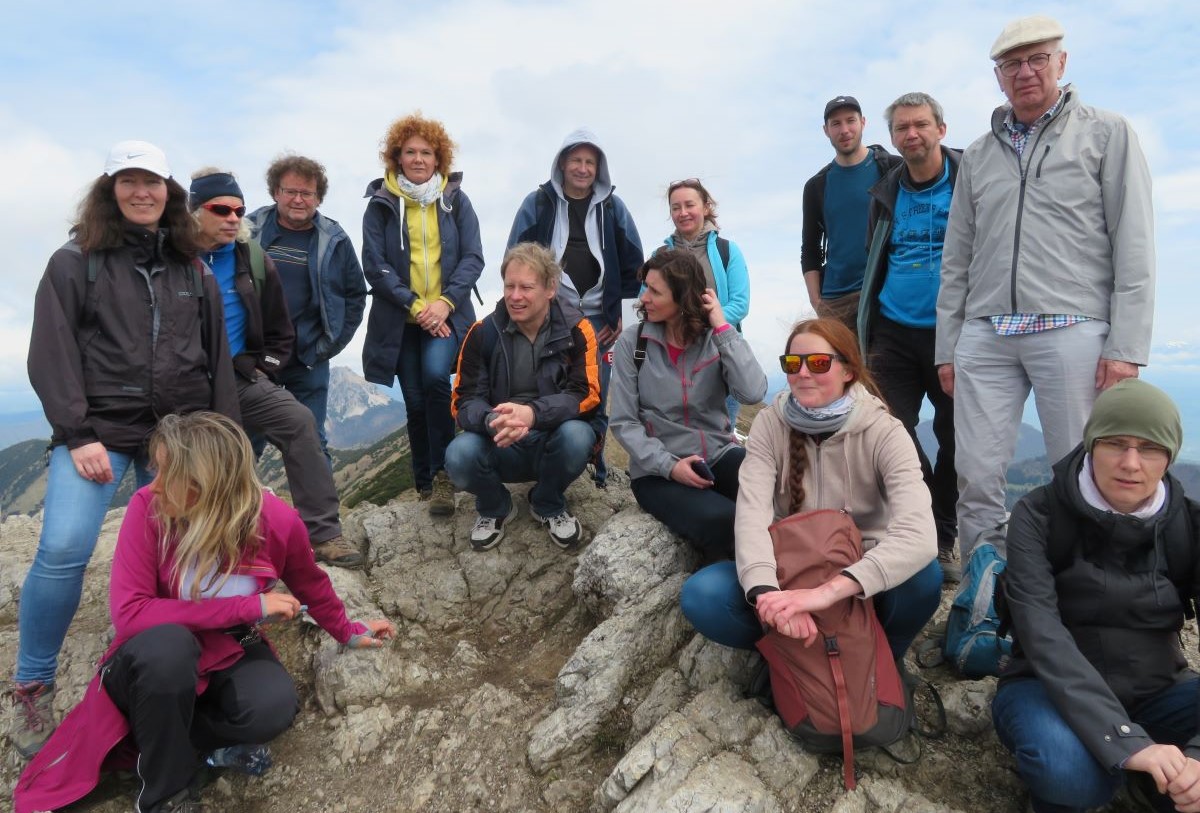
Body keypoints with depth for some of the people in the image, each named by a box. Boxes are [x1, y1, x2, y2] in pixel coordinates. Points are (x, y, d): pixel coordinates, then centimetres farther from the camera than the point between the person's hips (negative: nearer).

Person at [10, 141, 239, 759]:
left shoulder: (194, 272, 12)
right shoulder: (74, 263, 4)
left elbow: (218, 360, 12)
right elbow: (50, 355, -3)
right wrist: (77, 435, -12)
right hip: (98, 430, -3)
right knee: (63, 551, -15)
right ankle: (32, 688, 7)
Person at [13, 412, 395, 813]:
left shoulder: (278, 521, -21)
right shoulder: (148, 507, -24)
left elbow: (310, 585, 0)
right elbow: (129, 614, -28)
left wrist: (349, 633, 13)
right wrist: (248, 606, -30)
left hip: (232, 652, 1)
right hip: (157, 660, 0)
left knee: (274, 708, -29)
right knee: (167, 643, -36)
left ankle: (164, 735, 0)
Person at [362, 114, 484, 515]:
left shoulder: (455, 199, 4)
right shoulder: (380, 204, 2)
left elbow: (473, 258, -1)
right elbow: (374, 265, -4)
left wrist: (445, 303, -14)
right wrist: (415, 305, -14)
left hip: (447, 313, -1)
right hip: (401, 319, 1)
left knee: (435, 376, -25)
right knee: (415, 402, 4)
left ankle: (442, 473, -10)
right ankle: (425, 483, 21)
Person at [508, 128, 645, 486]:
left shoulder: (613, 207, 6)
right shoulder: (537, 203, 2)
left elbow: (633, 264, 9)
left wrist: (620, 314, 4)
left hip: (599, 319, 1)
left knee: (596, 395, 4)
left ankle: (596, 463, 18)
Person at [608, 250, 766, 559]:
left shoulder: (715, 338, -1)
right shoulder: (632, 342, -4)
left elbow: (753, 393, -19)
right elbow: (624, 422, -6)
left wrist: (723, 327, -16)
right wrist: (668, 465, -18)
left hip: (720, 455, 2)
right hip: (658, 470, -2)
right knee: (719, 521, -31)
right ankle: (730, 565, 4)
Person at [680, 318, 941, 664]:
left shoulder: (884, 432, -16)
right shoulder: (770, 424, -10)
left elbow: (918, 536, -32)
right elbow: (752, 515, -25)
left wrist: (827, 591, -47)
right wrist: (767, 591, -46)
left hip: (861, 583, 0)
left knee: (924, 575, -33)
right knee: (701, 595, -26)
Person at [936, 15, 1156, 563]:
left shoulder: (1106, 134, 10)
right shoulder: (977, 156, 19)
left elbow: (1134, 246, 1)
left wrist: (1126, 347, -8)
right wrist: (946, 348, 9)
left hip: (1072, 330, -2)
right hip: (985, 336, 3)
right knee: (976, 477, -2)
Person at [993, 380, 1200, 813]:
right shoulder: (1039, 515, -15)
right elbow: (1041, 633, -26)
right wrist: (1126, 742, -37)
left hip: (1158, 692, 3)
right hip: (1052, 689, -2)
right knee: (1071, 769, -36)